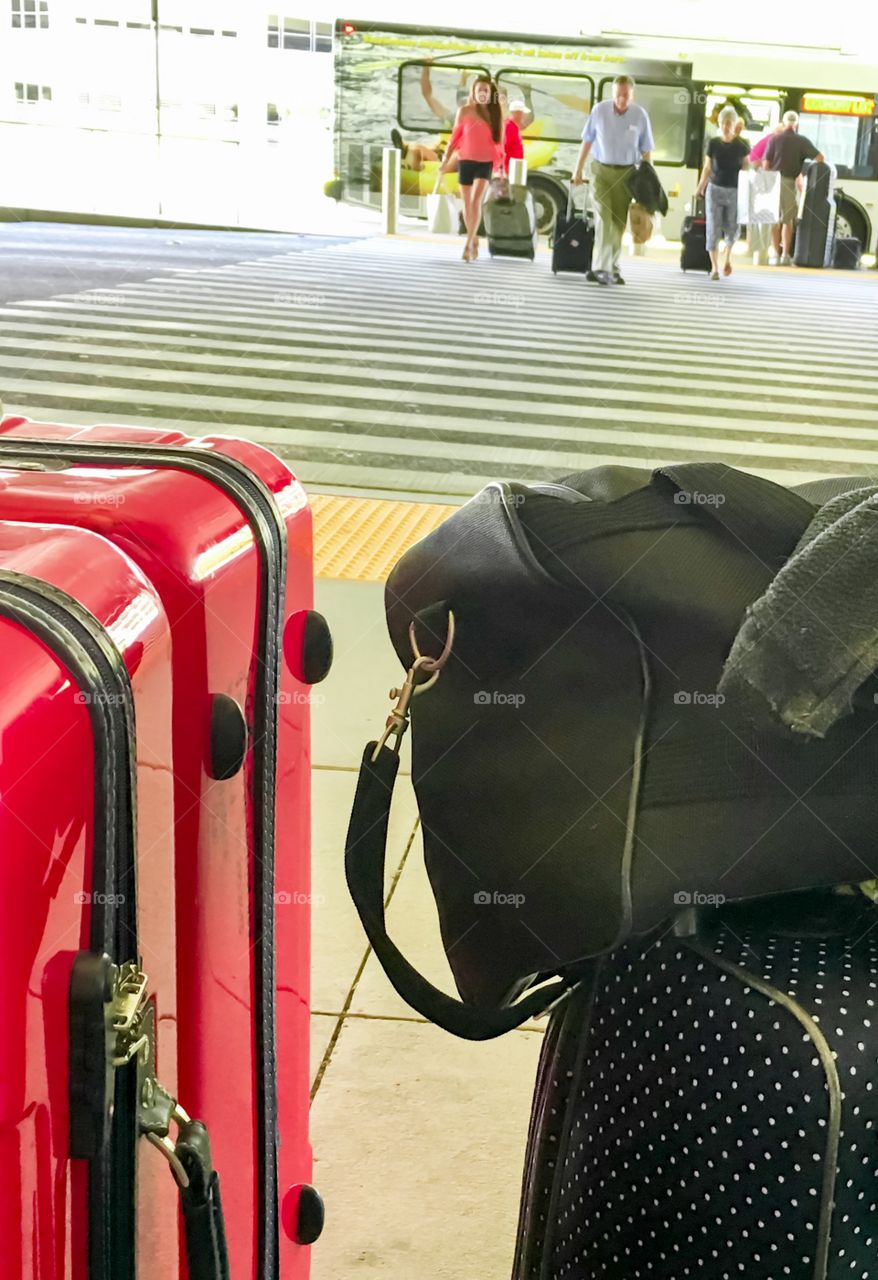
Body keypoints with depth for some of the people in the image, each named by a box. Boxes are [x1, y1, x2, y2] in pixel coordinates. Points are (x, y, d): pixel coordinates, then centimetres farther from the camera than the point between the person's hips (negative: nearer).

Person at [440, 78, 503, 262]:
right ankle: (474, 240, 26)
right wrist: (446, 160, 1)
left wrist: (500, 165, 6)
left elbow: (499, 141, 7)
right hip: (466, 161, 1)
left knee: (476, 202, -17)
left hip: (485, 163, -1)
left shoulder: (496, 113, 2)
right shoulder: (465, 111, 0)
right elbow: (455, 136, 5)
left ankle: (468, 244, -16)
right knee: (467, 204, 8)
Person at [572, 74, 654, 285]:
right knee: (604, 218, -13)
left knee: (619, 222, 7)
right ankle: (602, 268, -19)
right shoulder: (599, 110, -6)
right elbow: (587, 141, 5)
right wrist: (579, 168, 7)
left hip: (626, 173, 1)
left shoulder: (640, 115, -6)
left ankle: (611, 268, 17)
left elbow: (646, 151, 1)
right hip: (601, 170, -1)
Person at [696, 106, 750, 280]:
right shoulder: (713, 143, 1)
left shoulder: (742, 145, -1)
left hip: (735, 191, 0)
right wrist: (700, 187, -1)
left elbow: (747, 167, 6)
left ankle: (728, 257, 31)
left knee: (732, 229, 3)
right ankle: (715, 268, 2)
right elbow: (707, 168, 6)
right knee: (714, 228, -4)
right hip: (715, 189, 0)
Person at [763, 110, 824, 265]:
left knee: (774, 220, 8)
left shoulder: (775, 139, 1)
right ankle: (785, 255, 6)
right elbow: (819, 157, -4)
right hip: (790, 182, 0)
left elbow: (765, 163, -2)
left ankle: (776, 254, 5)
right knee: (788, 220, 9)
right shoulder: (802, 141, 1)